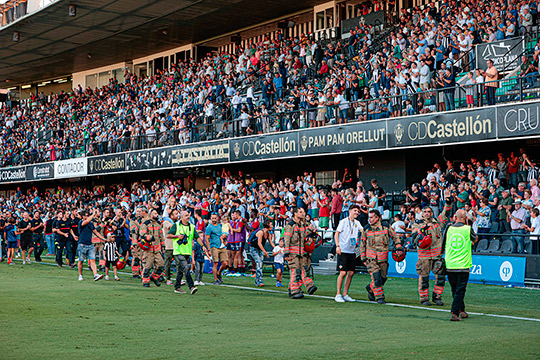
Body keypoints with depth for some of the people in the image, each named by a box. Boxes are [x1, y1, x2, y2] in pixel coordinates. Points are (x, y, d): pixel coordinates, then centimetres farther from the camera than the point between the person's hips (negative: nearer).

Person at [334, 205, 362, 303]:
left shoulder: (357, 223, 14)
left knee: (351, 273, 5)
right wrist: (337, 246, -16)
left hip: (352, 251, 6)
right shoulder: (343, 221, -3)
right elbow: (336, 234, -5)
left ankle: (345, 294, 14)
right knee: (343, 272, -9)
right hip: (343, 251, -6)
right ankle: (338, 295, 0)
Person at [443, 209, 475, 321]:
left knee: (455, 290, 17)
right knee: (460, 290, 0)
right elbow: (475, 238, 19)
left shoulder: (449, 228, 1)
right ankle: (454, 313, -10)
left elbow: (444, 246, 13)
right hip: (463, 265, -3)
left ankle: (461, 311, 28)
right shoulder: (468, 229, -5)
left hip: (449, 265, 3)